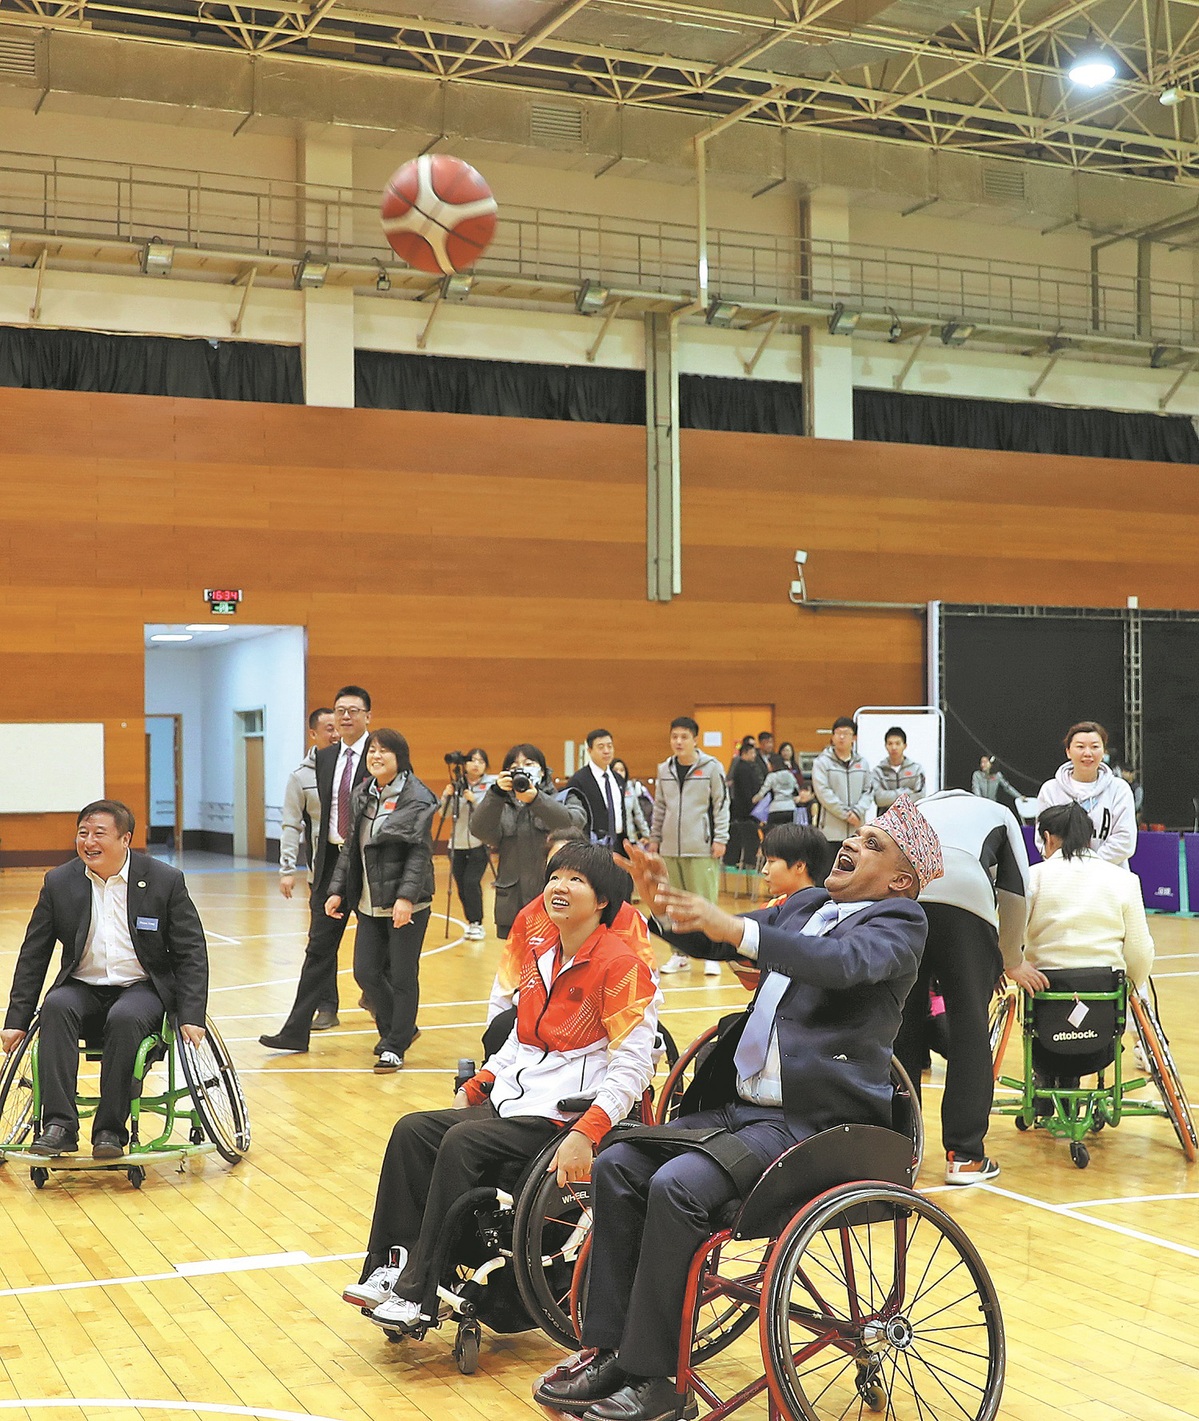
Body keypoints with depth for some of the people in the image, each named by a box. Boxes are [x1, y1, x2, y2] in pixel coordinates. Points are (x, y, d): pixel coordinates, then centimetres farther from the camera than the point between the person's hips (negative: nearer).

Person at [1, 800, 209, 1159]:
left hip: (142, 988, -2)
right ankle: (59, 1125, -32)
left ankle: (110, 1129, -25)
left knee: (125, 1018, -35)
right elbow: (33, 955, 7)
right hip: (83, 988, 2)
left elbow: (191, 953, -2)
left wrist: (191, 1016, -13)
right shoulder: (59, 883, 3)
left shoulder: (166, 880, -3)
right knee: (56, 1006, -30)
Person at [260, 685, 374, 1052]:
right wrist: (322, 858, 13)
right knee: (319, 946, 4)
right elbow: (325, 809, 16)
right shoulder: (324, 758, 12)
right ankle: (296, 1030, 4)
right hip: (331, 859, 5)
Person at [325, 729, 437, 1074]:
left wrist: (406, 896, -24)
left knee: (402, 977, 1)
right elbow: (350, 847, 15)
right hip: (369, 903, 7)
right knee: (366, 973, 7)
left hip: (407, 904, -7)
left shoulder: (417, 798, -10)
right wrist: (337, 890, 10)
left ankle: (394, 1047, 14)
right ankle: (400, 1029, 28)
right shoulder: (362, 796, 11)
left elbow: (420, 851, -16)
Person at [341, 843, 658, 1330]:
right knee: (411, 1131, -9)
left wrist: (586, 1134, -28)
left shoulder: (619, 965, -12)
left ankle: (419, 1290, -18)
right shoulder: (539, 954, 13)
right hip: (511, 1102, 8)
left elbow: (632, 1066, -18)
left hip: (564, 1114, -8)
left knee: (461, 1142, -26)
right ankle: (390, 1267, -7)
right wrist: (474, 1088, 14)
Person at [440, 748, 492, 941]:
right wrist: (447, 796, -16)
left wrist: (475, 800, -23)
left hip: (479, 844, -3)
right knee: (461, 887, 4)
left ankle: (477, 924, -4)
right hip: (458, 844, 3)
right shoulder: (457, 785, 5)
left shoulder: (490, 786, -2)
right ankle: (471, 922, 18)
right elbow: (444, 813, 1)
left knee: (471, 882, -15)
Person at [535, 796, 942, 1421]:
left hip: (813, 1120, -8)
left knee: (677, 1186, -26)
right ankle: (607, 1351, 0)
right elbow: (712, 940, 15)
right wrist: (666, 905, -7)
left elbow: (846, 961, -26)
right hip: (741, 1104, 8)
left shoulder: (899, 922, -4)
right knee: (616, 1165, -6)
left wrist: (735, 929, -37)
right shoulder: (806, 904, 18)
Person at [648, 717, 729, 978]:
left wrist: (720, 839, -8)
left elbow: (721, 805, -3)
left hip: (701, 848, -4)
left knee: (705, 901, -5)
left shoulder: (711, 767, -3)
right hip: (670, 847, 5)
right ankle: (681, 954, 17)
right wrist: (654, 837, 14)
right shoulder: (665, 769, 11)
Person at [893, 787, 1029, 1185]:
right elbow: (1015, 894, 24)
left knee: (901, 1029, 12)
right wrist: (1009, 960, 38)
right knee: (969, 1029, 7)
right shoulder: (999, 814, 34)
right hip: (965, 896, -3)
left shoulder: (921, 808, 40)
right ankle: (965, 1156, 9)